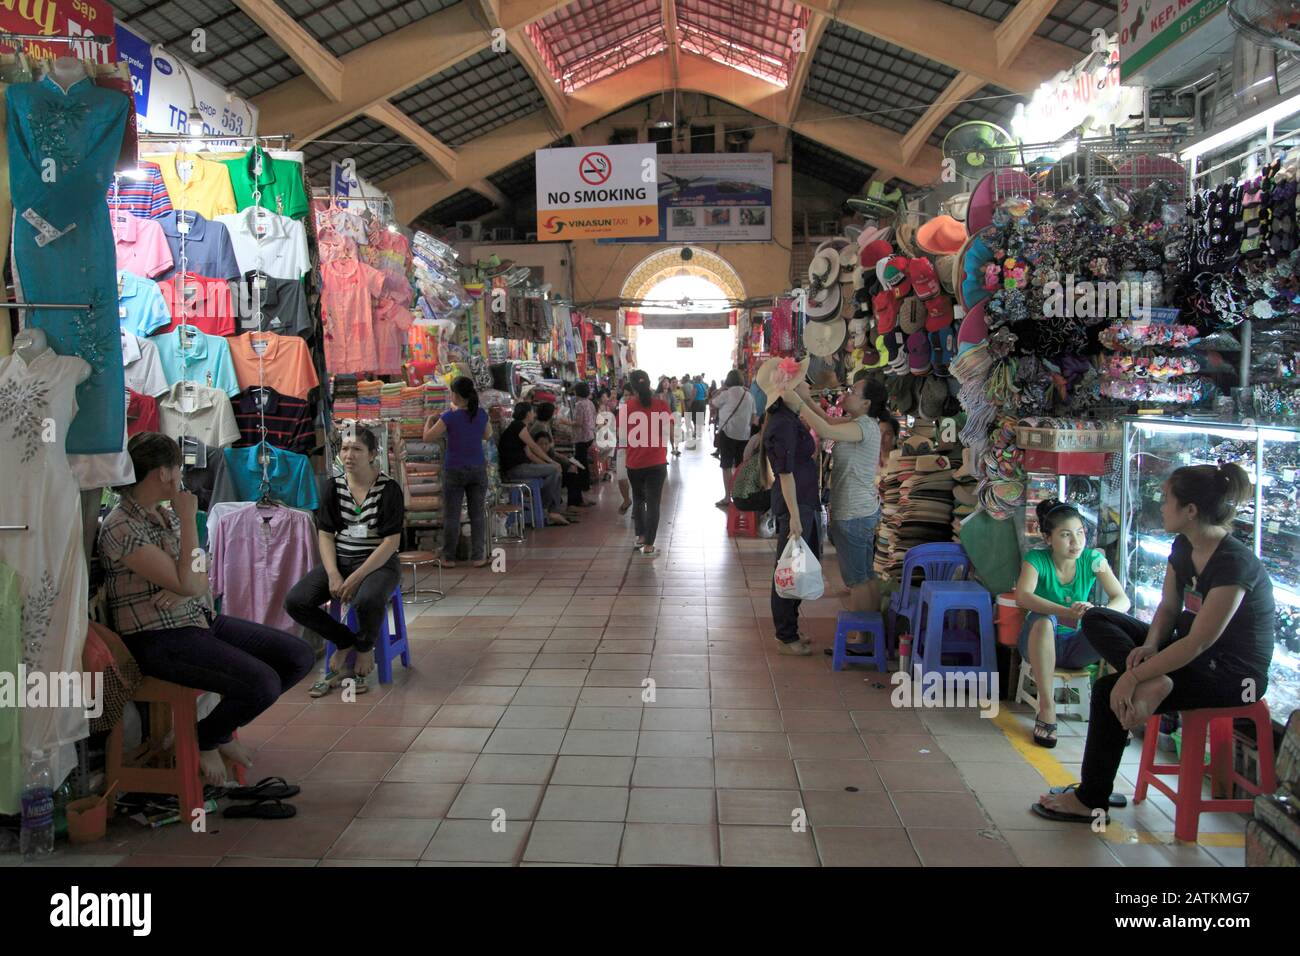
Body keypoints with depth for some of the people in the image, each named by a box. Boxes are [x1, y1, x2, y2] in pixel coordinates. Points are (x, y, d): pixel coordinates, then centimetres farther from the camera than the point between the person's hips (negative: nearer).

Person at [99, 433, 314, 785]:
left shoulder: (166, 513, 11)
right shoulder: (121, 528, -17)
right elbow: (187, 583, -22)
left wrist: (184, 590, -11)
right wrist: (189, 519, -15)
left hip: (199, 619, 9)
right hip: (159, 639, -9)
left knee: (299, 656, -2)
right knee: (264, 683, -26)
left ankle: (221, 728, 16)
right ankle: (205, 739, 5)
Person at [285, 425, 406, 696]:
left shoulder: (388, 488, -8)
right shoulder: (333, 486, 6)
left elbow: (391, 541, -11)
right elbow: (325, 534, 5)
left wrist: (357, 577, -19)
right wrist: (333, 575, -11)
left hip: (378, 562, -4)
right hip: (339, 560, 5)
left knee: (367, 600, -37)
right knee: (295, 602, -19)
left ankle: (364, 649, -2)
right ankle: (346, 642, 5)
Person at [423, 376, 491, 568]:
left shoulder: (449, 418, -13)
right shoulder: (481, 414, -1)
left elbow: (427, 437, -5)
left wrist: (430, 420, 13)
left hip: (454, 471, -3)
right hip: (478, 469, 3)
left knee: (451, 516, 6)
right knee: (477, 514, 8)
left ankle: (449, 558, 11)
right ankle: (478, 556, 9)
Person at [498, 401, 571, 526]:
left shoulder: (519, 426, 22)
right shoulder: (519, 426, -9)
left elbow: (529, 454, 17)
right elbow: (534, 447, -9)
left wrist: (547, 464, 7)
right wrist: (551, 462, 1)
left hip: (519, 467, 10)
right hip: (514, 469, -10)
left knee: (554, 471, 7)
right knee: (554, 470, -11)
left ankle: (554, 512, 3)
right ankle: (541, 507, 2)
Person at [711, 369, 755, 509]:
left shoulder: (726, 393, -8)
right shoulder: (748, 395, 9)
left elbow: (711, 405, 0)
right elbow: (753, 415, 14)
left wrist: (719, 391, 9)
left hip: (727, 433, -5)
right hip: (744, 434, 5)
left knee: (727, 466, -2)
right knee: (740, 466, 13)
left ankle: (727, 497, -3)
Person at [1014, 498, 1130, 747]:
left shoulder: (1092, 559, -4)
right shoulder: (1036, 559, -12)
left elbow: (1122, 600, -13)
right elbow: (1022, 596, -31)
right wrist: (1066, 612, -46)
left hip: (1077, 645, 2)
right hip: (1041, 643, -2)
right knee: (1043, 621, -36)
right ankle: (1046, 705, -28)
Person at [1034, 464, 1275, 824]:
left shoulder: (1234, 564, -26)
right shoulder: (1183, 546, 0)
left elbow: (1197, 643, -27)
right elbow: (1169, 608, 6)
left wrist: (1134, 678, -26)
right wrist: (1150, 646, -14)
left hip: (1234, 673, -9)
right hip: (1195, 653, 9)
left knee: (1109, 691, -18)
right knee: (1095, 619, 1)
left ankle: (1090, 801, -5)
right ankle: (1155, 683, -21)